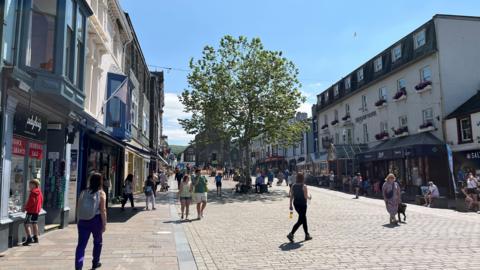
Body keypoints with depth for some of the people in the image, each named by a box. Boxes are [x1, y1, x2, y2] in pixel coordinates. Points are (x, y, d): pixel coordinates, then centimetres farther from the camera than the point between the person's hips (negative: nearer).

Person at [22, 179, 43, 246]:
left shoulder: (33, 192, -16)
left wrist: (25, 207, -10)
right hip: (37, 210, 10)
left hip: (31, 210, -10)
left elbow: (31, 202, -21)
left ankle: (29, 238, -20)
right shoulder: (39, 192, 12)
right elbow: (41, 201, 18)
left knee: (27, 224, -11)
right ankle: (35, 238, 25)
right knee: (35, 224, 18)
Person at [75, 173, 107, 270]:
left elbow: (78, 208, 7)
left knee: (81, 244, 2)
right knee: (98, 242, 19)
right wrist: (104, 224, -6)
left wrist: (79, 220, 17)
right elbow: (103, 210, -11)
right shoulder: (101, 193, -7)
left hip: (83, 221, 2)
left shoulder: (83, 192, 5)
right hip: (96, 220, -2)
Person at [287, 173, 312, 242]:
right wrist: (309, 197, 6)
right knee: (300, 221, -2)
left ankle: (307, 235, 28)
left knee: (304, 219, 19)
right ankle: (291, 234, -13)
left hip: (296, 204, 7)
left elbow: (291, 196, 4)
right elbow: (306, 196, -15)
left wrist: (291, 205, 10)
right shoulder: (304, 186, -13)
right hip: (302, 204, -7)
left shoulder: (293, 186, 3)